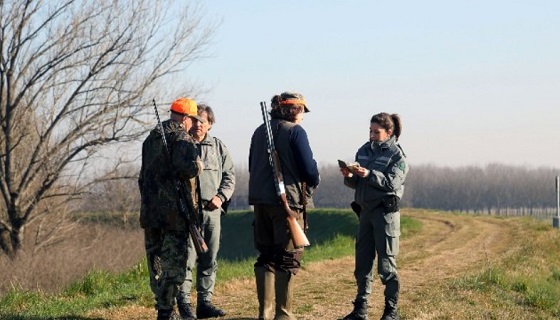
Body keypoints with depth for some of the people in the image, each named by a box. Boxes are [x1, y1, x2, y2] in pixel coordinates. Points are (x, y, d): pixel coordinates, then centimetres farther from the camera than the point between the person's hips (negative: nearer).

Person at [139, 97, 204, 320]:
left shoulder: (151, 138, 16)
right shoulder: (182, 139, -10)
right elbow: (190, 168, -25)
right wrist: (199, 166, -5)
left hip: (150, 208, 7)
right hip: (174, 210, -7)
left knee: (156, 260, 15)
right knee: (174, 262, -3)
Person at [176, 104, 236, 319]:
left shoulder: (218, 147, 13)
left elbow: (229, 175, 14)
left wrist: (221, 196, -3)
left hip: (212, 211, 5)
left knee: (209, 260, 8)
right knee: (187, 258, -10)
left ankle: (205, 302, 16)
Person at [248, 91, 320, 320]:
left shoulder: (259, 132, 13)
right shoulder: (294, 131, -8)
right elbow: (308, 168, -11)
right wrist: (313, 182, 9)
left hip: (260, 201, 7)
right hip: (287, 200, -7)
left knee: (266, 257, 12)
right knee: (288, 258, -2)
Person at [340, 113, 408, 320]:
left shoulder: (397, 155, -5)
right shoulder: (364, 151, 11)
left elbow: (392, 182, -17)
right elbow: (356, 184, 12)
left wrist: (369, 174, -29)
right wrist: (349, 177, -9)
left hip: (386, 211, -6)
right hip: (365, 210, 6)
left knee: (386, 263, -3)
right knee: (362, 263, 7)